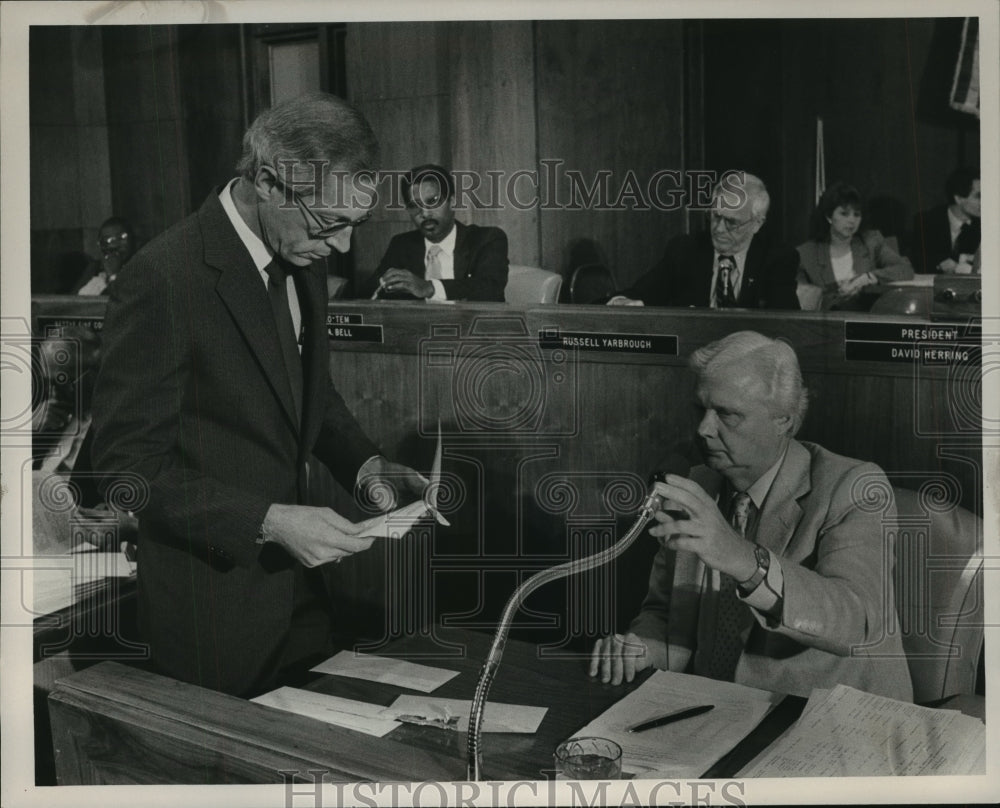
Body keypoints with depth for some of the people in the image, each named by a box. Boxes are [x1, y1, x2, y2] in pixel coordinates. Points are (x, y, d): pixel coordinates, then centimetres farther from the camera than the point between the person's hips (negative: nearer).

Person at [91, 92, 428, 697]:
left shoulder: (303, 262, 3)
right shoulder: (165, 278, -21)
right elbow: (128, 467, -19)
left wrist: (365, 465, -1)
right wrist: (268, 521, -26)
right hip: (213, 600, -7)